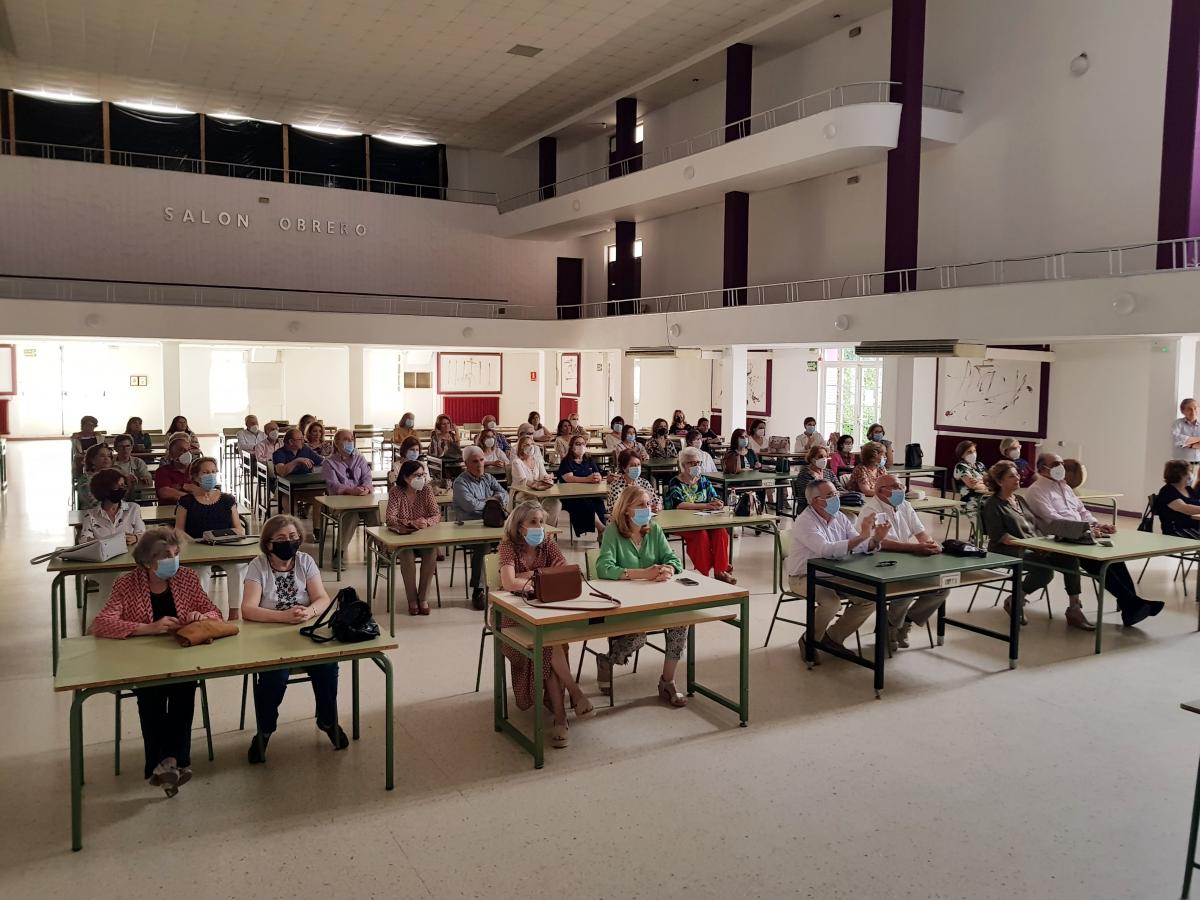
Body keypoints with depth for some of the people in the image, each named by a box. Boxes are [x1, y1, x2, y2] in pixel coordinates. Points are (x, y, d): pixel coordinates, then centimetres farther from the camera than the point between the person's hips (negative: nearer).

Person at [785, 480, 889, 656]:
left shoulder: (840, 517, 4)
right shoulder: (805, 522, -20)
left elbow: (861, 547, -1)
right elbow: (827, 550, -35)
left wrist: (875, 539, -24)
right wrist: (862, 536, -37)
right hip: (805, 577, -7)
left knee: (869, 598, -6)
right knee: (831, 601, -33)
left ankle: (833, 637, 12)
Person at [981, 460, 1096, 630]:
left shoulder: (1020, 500, 22)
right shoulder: (992, 505, -2)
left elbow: (1036, 525, 21)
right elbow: (999, 536, -12)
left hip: (1034, 547, 7)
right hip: (1009, 552, -7)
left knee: (1070, 559, -18)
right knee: (1045, 569, -32)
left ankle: (1074, 609, -16)